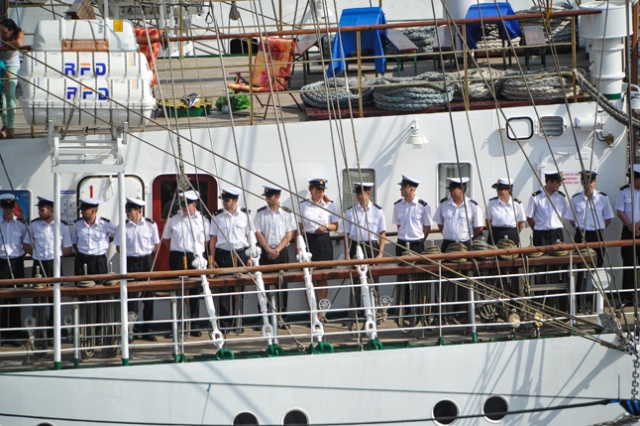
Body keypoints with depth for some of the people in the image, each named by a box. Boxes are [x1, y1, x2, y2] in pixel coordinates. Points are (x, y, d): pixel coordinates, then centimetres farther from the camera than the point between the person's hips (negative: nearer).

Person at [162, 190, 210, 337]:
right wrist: (177, 250, 9)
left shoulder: (202, 221, 5)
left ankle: (194, 325, 12)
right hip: (178, 259, -1)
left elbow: (207, 241, 14)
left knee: (195, 291, 4)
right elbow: (166, 239, 14)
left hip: (197, 258, 1)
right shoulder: (173, 220, 4)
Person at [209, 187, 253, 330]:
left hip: (240, 255, 1)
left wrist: (249, 257, 2)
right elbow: (213, 239, 5)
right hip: (223, 255, -1)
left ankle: (237, 322, 13)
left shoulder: (244, 215, 4)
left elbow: (249, 236, 8)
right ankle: (224, 323, 2)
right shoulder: (217, 216, 3)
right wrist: (212, 259, -1)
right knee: (224, 291, -3)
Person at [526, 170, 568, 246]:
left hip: (557, 234, 3)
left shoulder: (561, 197, 6)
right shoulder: (536, 197, -6)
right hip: (541, 236, -3)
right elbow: (529, 217, 1)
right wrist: (537, 231, 5)